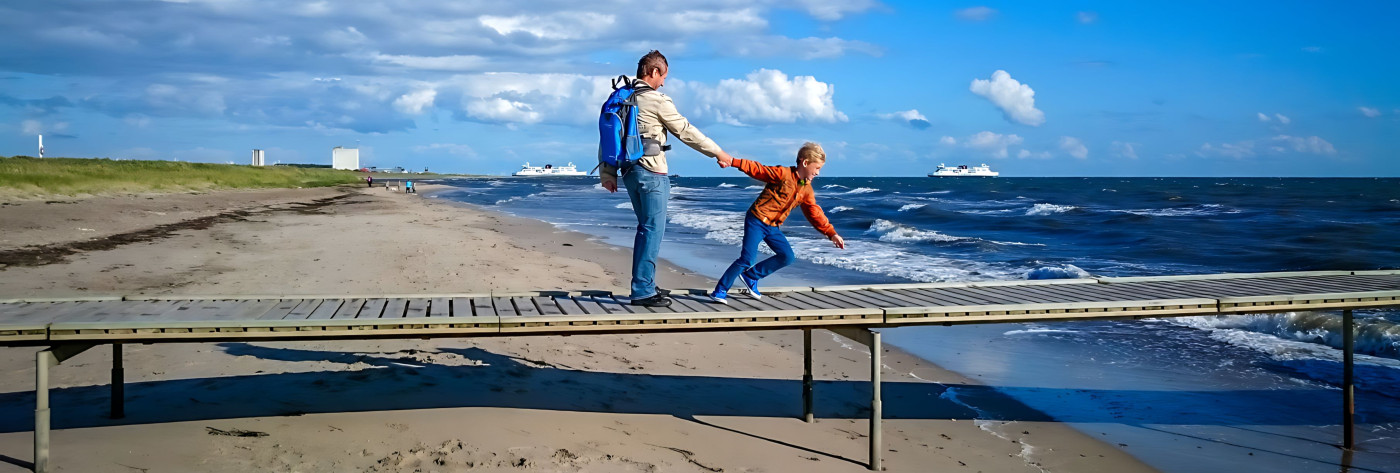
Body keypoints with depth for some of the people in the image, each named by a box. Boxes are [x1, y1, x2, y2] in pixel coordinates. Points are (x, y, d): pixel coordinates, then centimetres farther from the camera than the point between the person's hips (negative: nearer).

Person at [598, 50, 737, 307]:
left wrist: (607, 174, 15)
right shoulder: (657, 101, -11)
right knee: (653, 230, -5)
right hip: (651, 173, -8)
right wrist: (718, 153, 3)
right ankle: (642, 291, -6)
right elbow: (686, 132, -7)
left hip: (630, 171, 8)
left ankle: (646, 285, 23)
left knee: (646, 228, 17)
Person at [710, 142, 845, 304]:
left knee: (787, 256, 1)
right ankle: (720, 291, -3)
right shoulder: (783, 173, -13)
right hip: (756, 221, -8)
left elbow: (815, 214, 12)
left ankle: (751, 276, 13)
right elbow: (756, 169, -15)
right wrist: (733, 161, -26)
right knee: (747, 258, -15)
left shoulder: (807, 190, 8)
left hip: (773, 227, 8)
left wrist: (832, 234, 8)